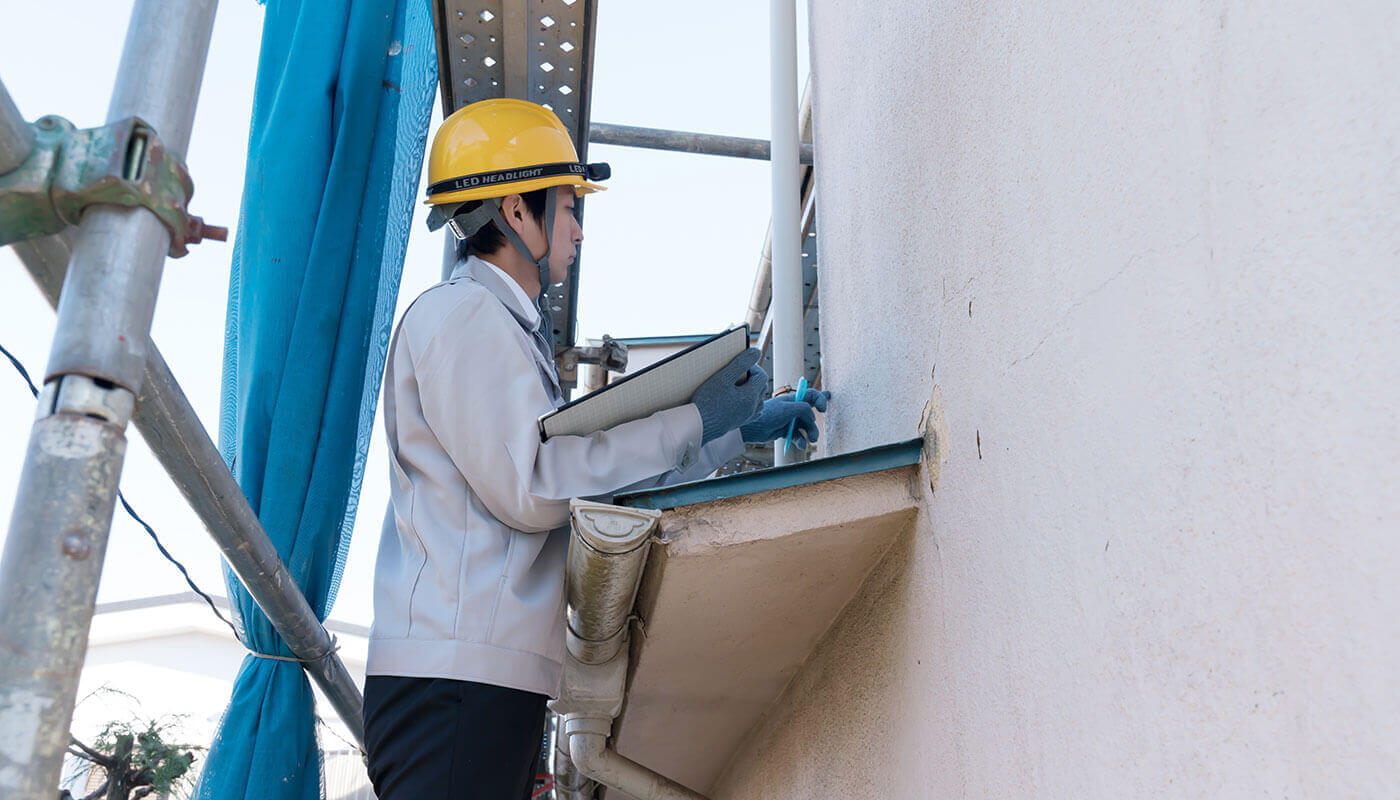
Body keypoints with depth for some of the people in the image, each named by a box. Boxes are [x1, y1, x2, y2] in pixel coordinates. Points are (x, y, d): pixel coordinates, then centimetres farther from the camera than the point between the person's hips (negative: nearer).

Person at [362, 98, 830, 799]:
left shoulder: (504, 328, 25)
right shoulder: (462, 313, -6)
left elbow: (613, 477, 25)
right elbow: (531, 488, -16)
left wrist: (743, 428, 22)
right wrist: (694, 420, -11)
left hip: (495, 678, 10)